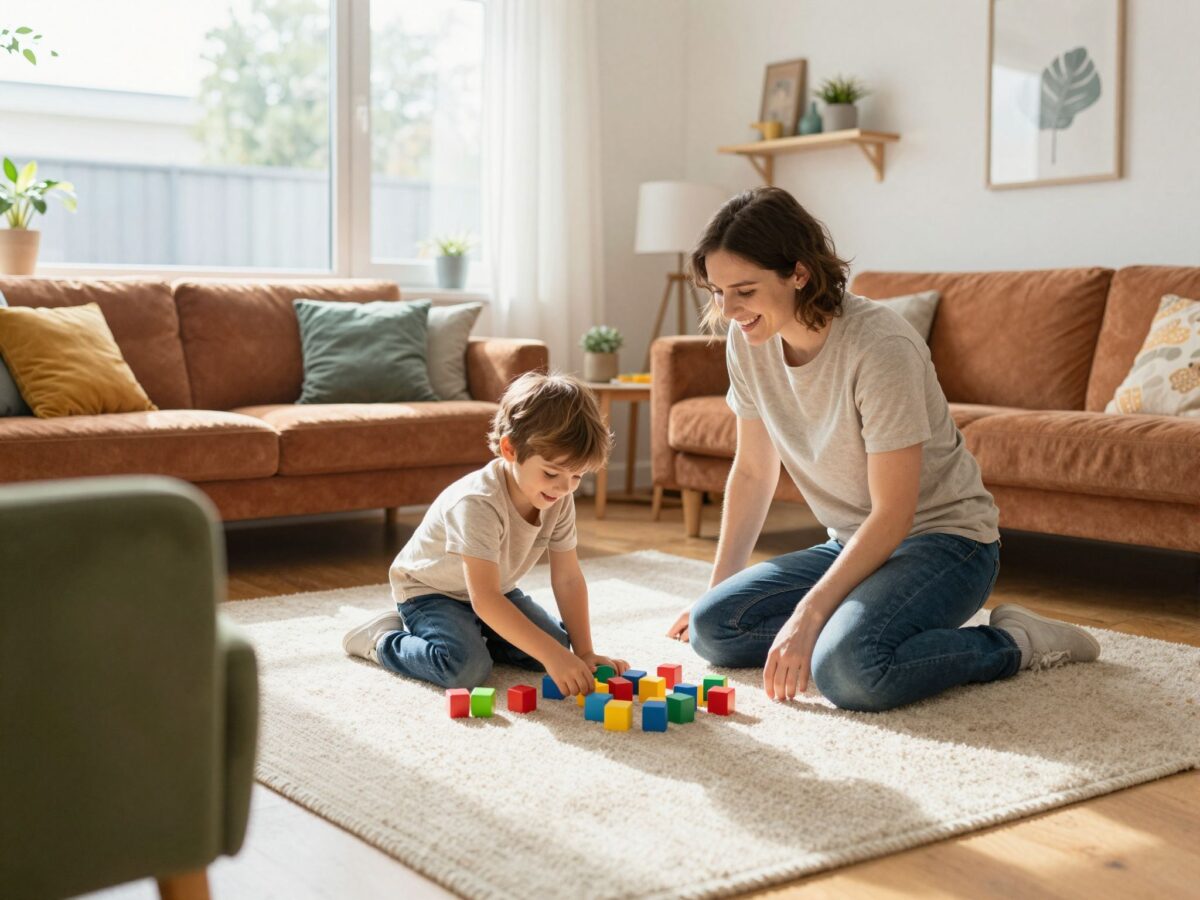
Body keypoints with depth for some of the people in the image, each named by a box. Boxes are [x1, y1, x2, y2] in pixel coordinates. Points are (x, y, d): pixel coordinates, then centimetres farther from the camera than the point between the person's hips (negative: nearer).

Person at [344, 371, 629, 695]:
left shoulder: (560, 499, -16)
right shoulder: (478, 503, -37)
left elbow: (568, 578, -9)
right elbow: (484, 599, -43)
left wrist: (584, 653, -17)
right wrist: (552, 655, -47)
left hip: (494, 589, 7)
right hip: (427, 590, -7)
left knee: (555, 643, -6)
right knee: (467, 667, -29)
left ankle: (465, 631, 14)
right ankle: (383, 639, -3)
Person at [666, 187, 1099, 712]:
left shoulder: (880, 346, -26)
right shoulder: (747, 342, -5)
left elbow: (892, 514, -24)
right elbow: (753, 472, 8)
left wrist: (808, 614, -28)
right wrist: (718, 587, 8)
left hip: (943, 538, -7)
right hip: (852, 543, 7)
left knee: (848, 670, -33)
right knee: (711, 627, -10)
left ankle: (1014, 643, -8)